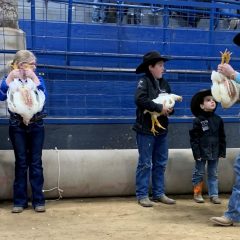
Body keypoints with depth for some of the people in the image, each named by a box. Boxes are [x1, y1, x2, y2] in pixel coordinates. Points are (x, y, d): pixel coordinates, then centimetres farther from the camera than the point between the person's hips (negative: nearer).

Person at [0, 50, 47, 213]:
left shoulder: (38, 80, 3)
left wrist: (34, 79, -21)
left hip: (36, 126, 0)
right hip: (17, 126, 0)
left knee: (36, 162, 1)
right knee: (21, 163, 1)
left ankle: (38, 200, 6)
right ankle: (20, 201, 7)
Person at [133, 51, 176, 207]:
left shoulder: (164, 83, 12)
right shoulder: (144, 81, -9)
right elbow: (140, 99, -25)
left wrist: (170, 109, -6)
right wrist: (159, 108, -22)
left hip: (162, 129, 7)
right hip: (146, 129, -7)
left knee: (161, 163, 11)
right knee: (145, 163, -2)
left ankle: (159, 193, 20)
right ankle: (142, 195, 4)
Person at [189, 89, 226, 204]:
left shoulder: (218, 120, 3)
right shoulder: (198, 121, -10)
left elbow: (222, 137, 8)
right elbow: (194, 138, -11)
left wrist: (222, 151, 5)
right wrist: (196, 153, -14)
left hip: (214, 152, 4)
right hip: (202, 153, -4)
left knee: (213, 174, 9)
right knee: (199, 173, 6)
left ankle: (214, 194, 14)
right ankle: (197, 194, 16)